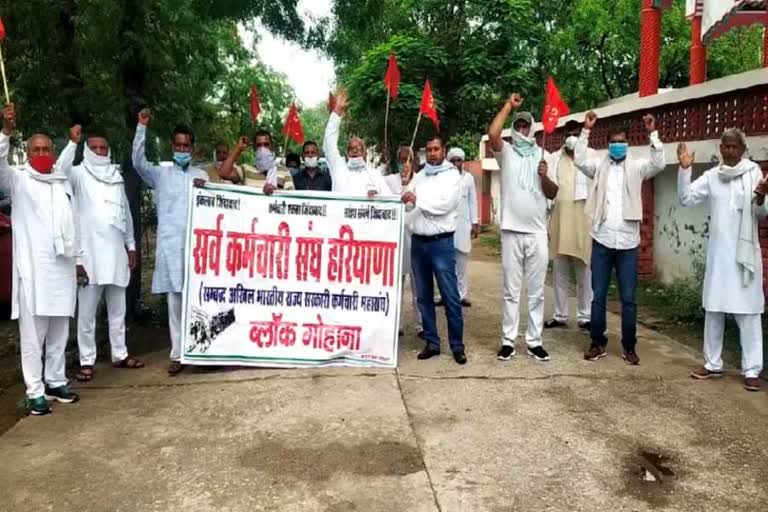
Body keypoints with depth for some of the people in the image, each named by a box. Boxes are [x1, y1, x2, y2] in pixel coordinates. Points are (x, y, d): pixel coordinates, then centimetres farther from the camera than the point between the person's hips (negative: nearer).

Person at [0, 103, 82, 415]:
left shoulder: (63, 182, 16)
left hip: (62, 267, 5)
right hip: (33, 269, -5)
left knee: (59, 334, 12)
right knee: (33, 335, -2)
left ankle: (56, 382, 23)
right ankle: (35, 392, 4)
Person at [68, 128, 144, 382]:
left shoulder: (116, 176, 16)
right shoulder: (78, 174, 1)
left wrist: (131, 245, 18)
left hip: (116, 252, 5)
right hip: (89, 252, -5)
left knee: (118, 308, 12)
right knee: (87, 310, 0)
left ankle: (120, 354, 22)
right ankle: (87, 361, 8)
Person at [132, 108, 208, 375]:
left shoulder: (201, 175, 15)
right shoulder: (160, 173, 9)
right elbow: (138, 162, -9)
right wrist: (142, 127, -14)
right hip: (170, 243, -1)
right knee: (174, 301, 0)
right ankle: (178, 354, 6)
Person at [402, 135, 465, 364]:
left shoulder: (452, 175, -1)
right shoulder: (419, 176, 15)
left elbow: (445, 204, -14)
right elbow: (406, 203, 11)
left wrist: (417, 200, -9)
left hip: (441, 243, -5)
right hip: (418, 242, 5)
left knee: (450, 296, -3)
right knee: (424, 296, 9)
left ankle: (457, 345, 6)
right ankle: (432, 342, 18)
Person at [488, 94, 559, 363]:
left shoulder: (543, 155, 10)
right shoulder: (506, 152, 4)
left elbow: (553, 194, 8)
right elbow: (492, 134, -18)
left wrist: (544, 177, -12)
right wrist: (509, 105, -10)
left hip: (537, 232, 2)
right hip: (512, 231, -2)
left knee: (536, 291, 7)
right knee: (511, 290, 4)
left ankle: (534, 341, 15)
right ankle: (508, 340, 11)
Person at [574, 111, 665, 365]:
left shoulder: (636, 167, 6)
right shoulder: (599, 166, 7)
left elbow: (659, 164, -10)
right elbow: (579, 160, -10)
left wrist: (653, 133, -15)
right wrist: (586, 131, -13)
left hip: (628, 242, 0)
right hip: (602, 241, 0)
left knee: (628, 299, 5)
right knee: (598, 296, 6)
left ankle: (629, 346, 16)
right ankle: (598, 343, 17)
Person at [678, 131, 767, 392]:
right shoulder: (711, 176, 6)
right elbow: (686, 198, -3)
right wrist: (684, 169, -12)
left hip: (745, 252, -3)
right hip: (718, 253, 3)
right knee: (713, 310, 9)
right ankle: (713, 364, 20)